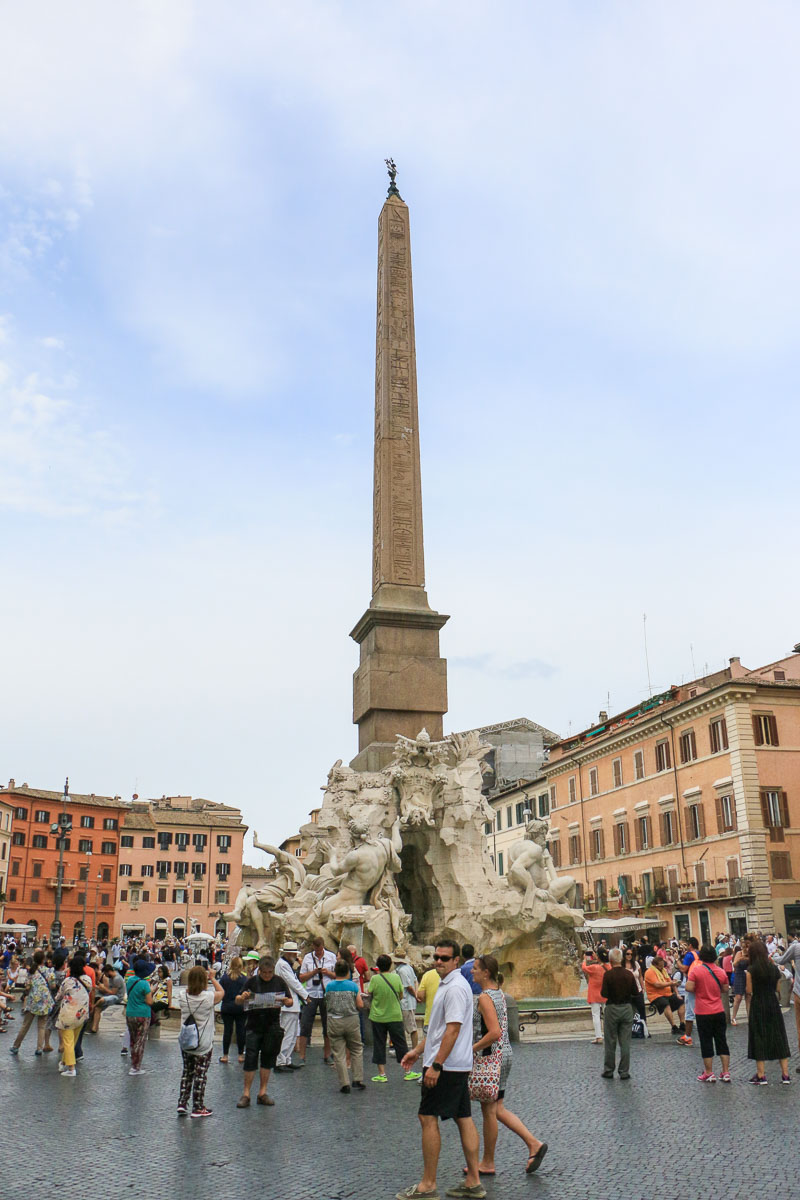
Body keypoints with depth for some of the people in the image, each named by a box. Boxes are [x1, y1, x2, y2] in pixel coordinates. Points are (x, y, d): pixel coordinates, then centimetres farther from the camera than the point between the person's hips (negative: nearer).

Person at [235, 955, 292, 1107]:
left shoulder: (279, 982, 1)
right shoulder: (252, 981, -2)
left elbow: (290, 1002, 5)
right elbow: (237, 1001, 2)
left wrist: (285, 1001, -17)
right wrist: (242, 997, -21)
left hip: (272, 1025, 1)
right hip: (254, 1025, -1)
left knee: (268, 1060, 8)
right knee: (250, 1058, -3)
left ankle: (262, 1093, 18)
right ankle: (246, 1094, 6)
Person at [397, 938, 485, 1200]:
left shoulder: (455, 988, -17)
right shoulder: (446, 985, 16)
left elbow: (453, 1030, -23)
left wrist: (436, 1065, -23)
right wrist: (418, 1051, 25)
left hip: (446, 1066, -10)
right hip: (459, 1064, 10)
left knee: (428, 1118, -4)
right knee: (464, 1119, 10)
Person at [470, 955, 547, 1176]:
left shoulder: (484, 998, -18)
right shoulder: (499, 993, 10)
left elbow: (494, 1032, -27)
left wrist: (471, 1049, -18)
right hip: (504, 1054, 9)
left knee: (489, 1110, 4)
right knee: (497, 1109, 16)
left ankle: (488, 1163, 15)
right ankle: (534, 1144, 12)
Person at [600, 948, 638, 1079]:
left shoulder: (608, 974, -14)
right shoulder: (629, 974, -4)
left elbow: (604, 994, -16)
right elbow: (635, 993, 1)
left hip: (612, 1009, -3)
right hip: (627, 1008, 3)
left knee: (610, 1042, 8)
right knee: (625, 1042, 8)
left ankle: (608, 1071, 16)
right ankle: (624, 1072, 10)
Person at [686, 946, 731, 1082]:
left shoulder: (696, 970, -13)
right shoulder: (721, 971, 0)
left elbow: (689, 988, -19)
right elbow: (725, 989, 10)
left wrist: (698, 989, 2)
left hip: (703, 1012, -4)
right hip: (719, 1011, 4)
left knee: (706, 1043, 5)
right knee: (721, 1041, 11)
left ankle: (709, 1073, 10)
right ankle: (726, 1073, 12)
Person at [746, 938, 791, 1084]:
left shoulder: (751, 970, -11)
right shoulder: (774, 968, 0)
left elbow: (749, 991, -10)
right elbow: (777, 988, 6)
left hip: (758, 1006, -3)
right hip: (773, 1005, 4)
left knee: (758, 1039, 5)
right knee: (778, 1038, 10)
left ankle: (761, 1075, 6)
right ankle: (785, 1074, 10)